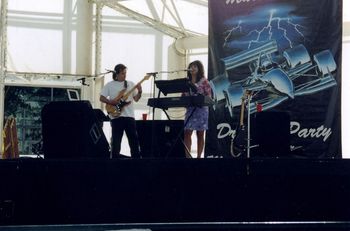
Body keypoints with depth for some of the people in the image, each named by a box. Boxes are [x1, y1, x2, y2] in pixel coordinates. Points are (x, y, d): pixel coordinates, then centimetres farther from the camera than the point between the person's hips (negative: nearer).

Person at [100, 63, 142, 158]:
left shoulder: (130, 84, 11)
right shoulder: (109, 85, 3)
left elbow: (136, 99, 10)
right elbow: (101, 98, 2)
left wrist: (139, 92, -9)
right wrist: (112, 102, -13)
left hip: (129, 116, 3)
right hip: (116, 116, -3)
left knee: (134, 139, 1)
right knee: (116, 140, 0)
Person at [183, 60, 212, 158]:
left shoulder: (203, 81, -2)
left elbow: (208, 96, -6)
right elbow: (184, 95, 14)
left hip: (201, 109, -4)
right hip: (190, 109, 4)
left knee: (200, 134, 2)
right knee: (187, 133, -7)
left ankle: (199, 156, 6)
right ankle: (187, 155, -8)